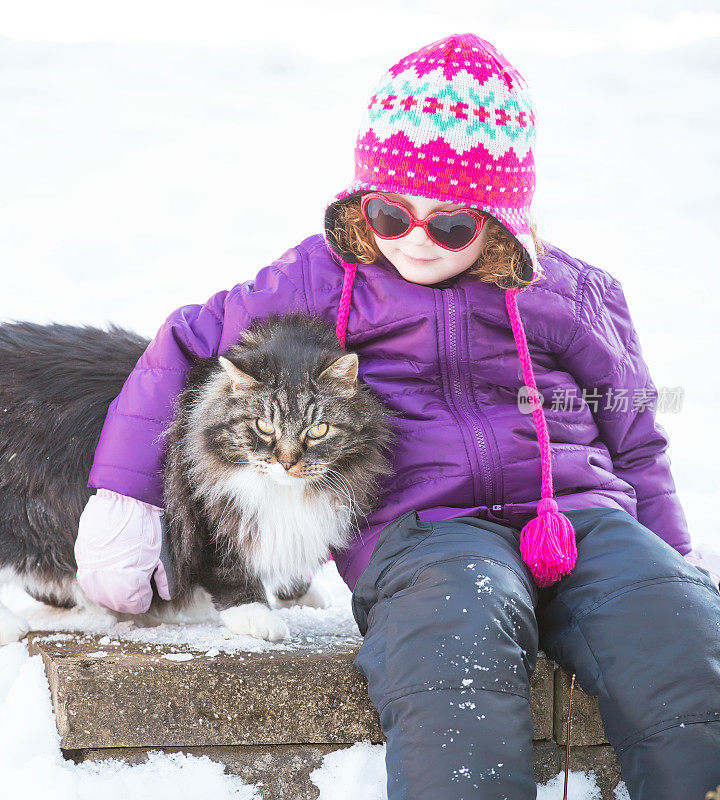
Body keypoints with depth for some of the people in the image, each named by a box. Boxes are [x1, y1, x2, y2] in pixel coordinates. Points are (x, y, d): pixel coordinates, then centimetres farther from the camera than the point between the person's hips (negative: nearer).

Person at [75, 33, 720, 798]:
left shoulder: (574, 295, 16)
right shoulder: (323, 279, 11)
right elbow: (185, 344, 18)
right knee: (453, 650, -40)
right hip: (418, 527, -3)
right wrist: (127, 498, 12)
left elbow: (634, 441, 26)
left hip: (585, 513, 3)